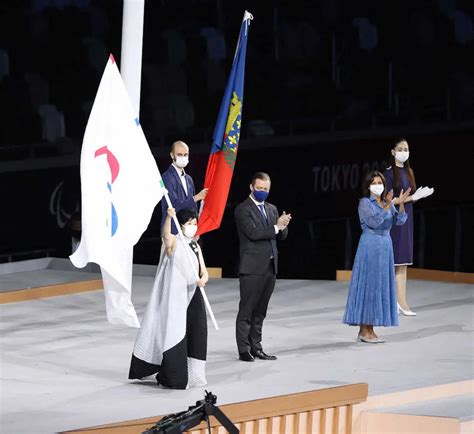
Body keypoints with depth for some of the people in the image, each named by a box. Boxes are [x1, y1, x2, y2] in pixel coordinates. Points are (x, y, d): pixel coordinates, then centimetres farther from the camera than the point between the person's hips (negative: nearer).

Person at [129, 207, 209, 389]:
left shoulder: (195, 246, 13)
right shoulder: (174, 242, -6)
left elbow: (203, 271, 8)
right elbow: (166, 235, -29)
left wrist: (203, 279, -15)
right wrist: (169, 217, -47)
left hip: (193, 295, 6)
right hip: (175, 296, -6)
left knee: (196, 333, 4)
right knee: (175, 334, -8)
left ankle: (191, 374, 15)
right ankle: (174, 377, -1)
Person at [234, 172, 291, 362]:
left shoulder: (271, 209, 18)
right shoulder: (243, 209, -5)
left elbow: (282, 235, 14)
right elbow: (253, 232, -17)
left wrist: (283, 226, -8)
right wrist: (276, 227, -17)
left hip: (269, 266, 7)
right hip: (252, 267, -7)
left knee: (260, 311, 11)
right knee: (246, 310, -4)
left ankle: (256, 347, 15)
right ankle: (244, 349, -3)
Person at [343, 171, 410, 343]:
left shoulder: (387, 202, 11)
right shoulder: (365, 203, -7)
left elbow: (399, 221, 0)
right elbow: (373, 222, -21)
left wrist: (401, 204, -15)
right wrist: (387, 206, -28)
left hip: (385, 246, 7)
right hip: (369, 246, -7)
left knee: (380, 286, 7)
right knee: (367, 285, -6)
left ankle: (370, 330, 12)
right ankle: (364, 331, -3)